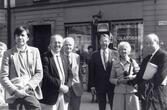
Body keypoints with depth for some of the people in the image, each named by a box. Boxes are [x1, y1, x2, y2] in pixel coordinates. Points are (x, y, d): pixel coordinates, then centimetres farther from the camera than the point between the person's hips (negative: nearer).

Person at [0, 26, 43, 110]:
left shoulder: (34, 51, 12)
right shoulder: (8, 53, 6)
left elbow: (39, 73, 7)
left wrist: (28, 87, -8)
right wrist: (15, 91, -13)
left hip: (31, 91, 1)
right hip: (14, 94, -1)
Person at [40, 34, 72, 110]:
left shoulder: (63, 57, 14)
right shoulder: (45, 57, -9)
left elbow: (68, 74, 15)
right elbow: (46, 76, -17)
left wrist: (67, 86, -3)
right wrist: (59, 86, -17)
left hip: (64, 96, 6)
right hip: (51, 96, -6)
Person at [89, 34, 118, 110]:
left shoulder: (115, 54, 2)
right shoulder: (95, 55, 4)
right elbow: (92, 71, 4)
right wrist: (92, 85, -1)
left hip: (112, 85, 0)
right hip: (99, 86, 1)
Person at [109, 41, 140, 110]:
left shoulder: (133, 62, 4)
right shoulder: (115, 63, 6)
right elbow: (111, 79, 9)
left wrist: (132, 77, -13)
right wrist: (119, 80, -10)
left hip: (131, 91, 0)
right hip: (119, 92, 1)